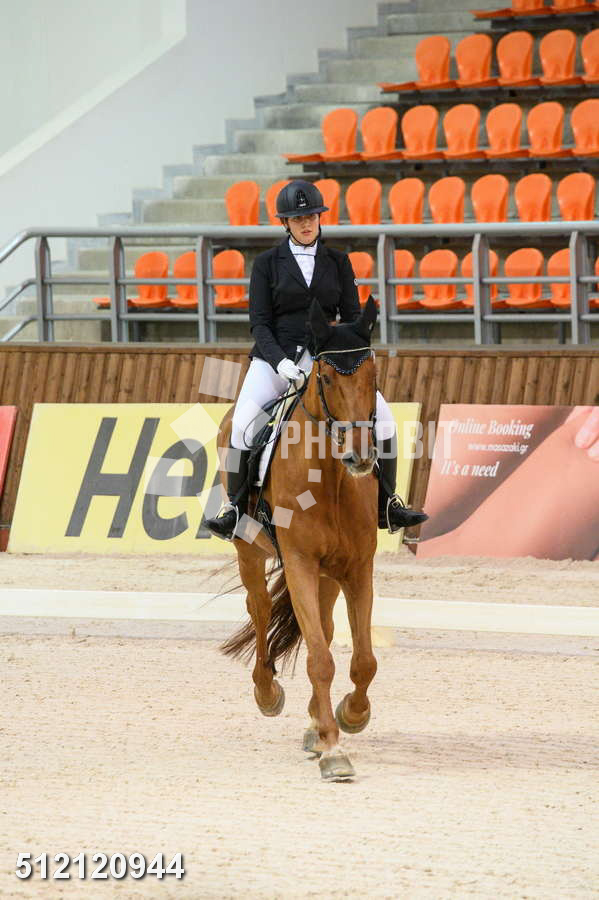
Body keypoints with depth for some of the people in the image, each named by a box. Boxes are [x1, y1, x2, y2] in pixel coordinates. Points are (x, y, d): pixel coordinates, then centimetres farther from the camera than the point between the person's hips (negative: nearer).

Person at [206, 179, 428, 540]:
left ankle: (386, 507, -4)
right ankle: (235, 507, -15)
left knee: (382, 415, -15)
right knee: (244, 422, -28)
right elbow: (259, 322, -2)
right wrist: (280, 361, -19)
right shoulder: (268, 263, 4)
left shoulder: (338, 262, 10)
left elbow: (353, 317, 8)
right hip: (276, 356, -2)